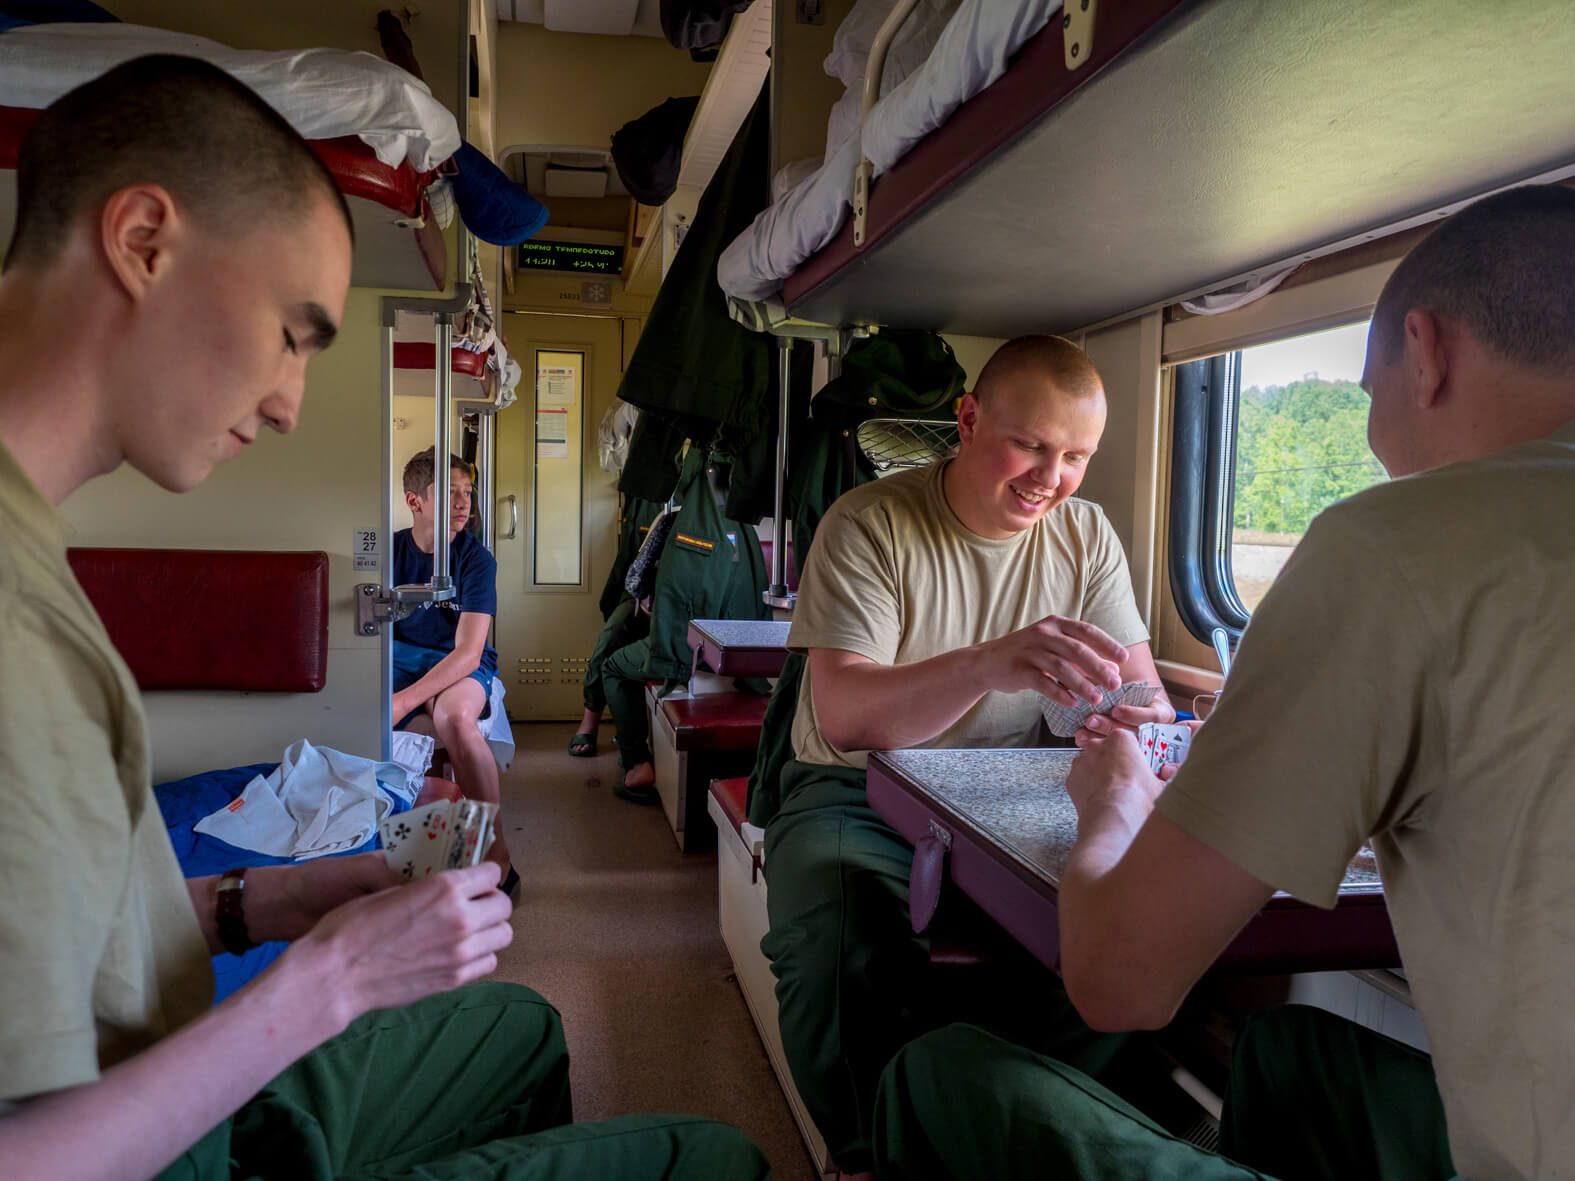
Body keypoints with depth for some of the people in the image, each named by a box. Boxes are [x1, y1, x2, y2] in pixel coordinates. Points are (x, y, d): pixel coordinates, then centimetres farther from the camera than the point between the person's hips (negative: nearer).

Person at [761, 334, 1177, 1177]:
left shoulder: (1085, 533, 3)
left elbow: (1139, 682, 2)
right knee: (838, 942, -33)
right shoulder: (870, 524, -13)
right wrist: (990, 663, -43)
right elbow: (843, 714, -25)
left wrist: (1143, 721, -24)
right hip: (859, 794, -4)